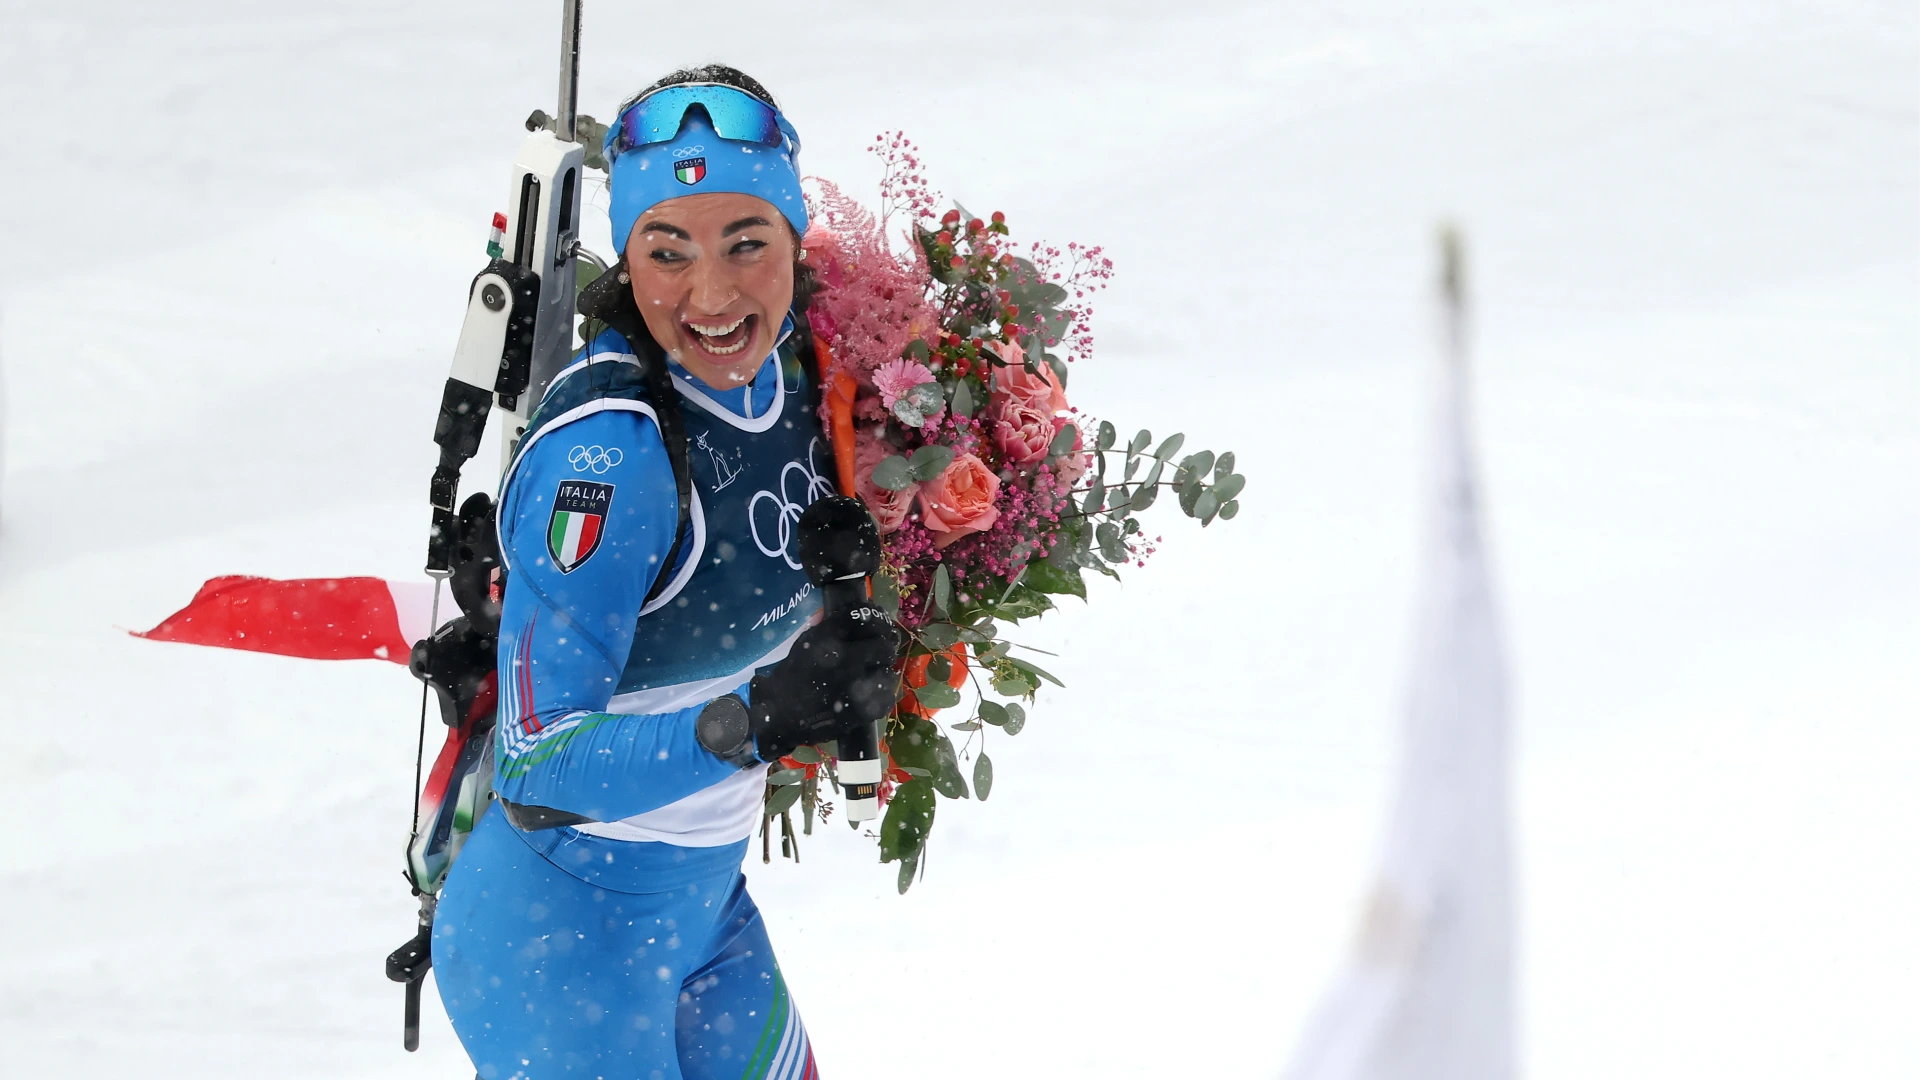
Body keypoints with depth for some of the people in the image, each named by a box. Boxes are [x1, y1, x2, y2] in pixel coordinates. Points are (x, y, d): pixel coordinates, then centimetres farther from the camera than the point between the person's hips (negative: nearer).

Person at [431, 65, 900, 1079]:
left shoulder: (791, 365, -5)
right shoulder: (604, 449, -26)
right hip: (567, 935, -7)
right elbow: (537, 763, -26)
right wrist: (749, 722, -37)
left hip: (706, 904, 8)